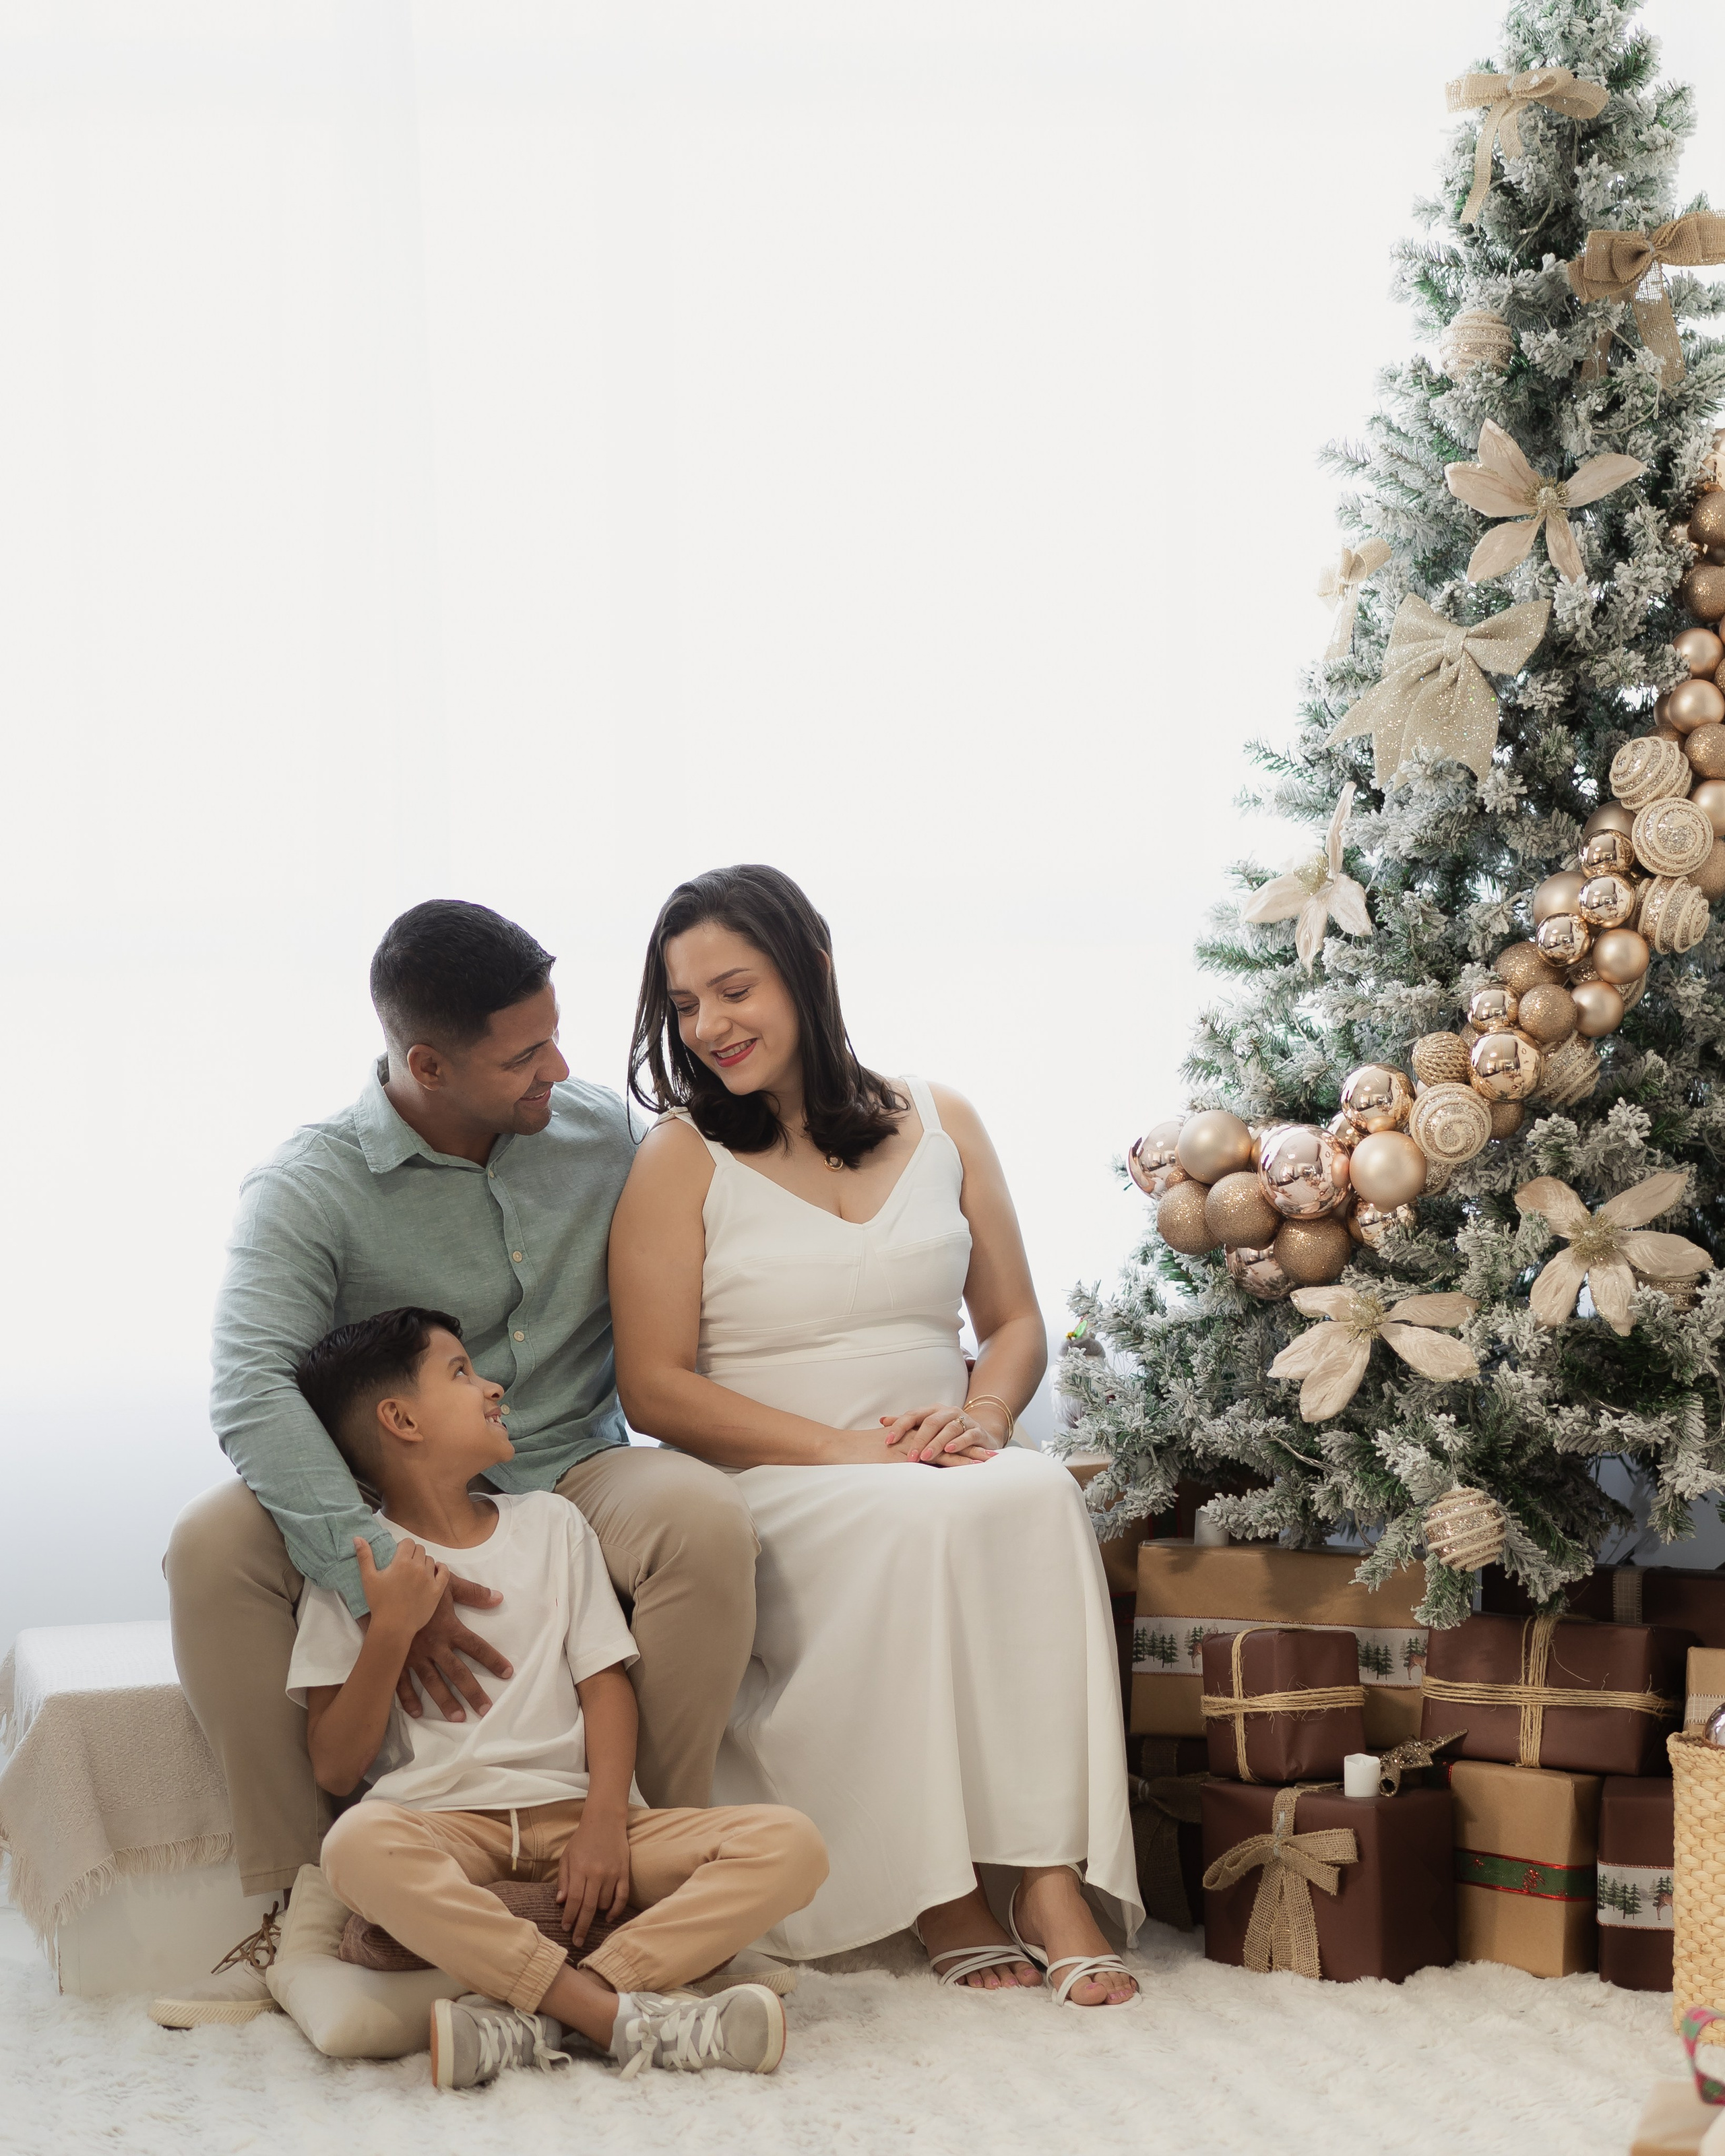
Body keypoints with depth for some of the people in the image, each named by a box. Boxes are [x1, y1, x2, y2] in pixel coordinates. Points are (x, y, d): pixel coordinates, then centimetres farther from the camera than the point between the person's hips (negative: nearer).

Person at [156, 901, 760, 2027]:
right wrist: (380, 1578, -39)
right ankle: (293, 1904, -22)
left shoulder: (601, 1131, 1)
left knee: (707, 1516, -32)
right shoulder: (309, 1187, -13)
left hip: (572, 1476, 2)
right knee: (215, 1542, -30)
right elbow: (252, 1391, -28)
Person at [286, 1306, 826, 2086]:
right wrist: (390, 1632, -11)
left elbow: (605, 1682, 9)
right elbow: (335, 1769, 2)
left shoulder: (551, 1524, 18)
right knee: (358, 1846, -40)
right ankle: (627, 2017, -40)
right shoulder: (354, 1562, 8)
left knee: (790, 1844, -20)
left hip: (573, 1817, 4)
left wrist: (605, 1824, -8)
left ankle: (528, 2018, -34)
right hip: (443, 1826, -4)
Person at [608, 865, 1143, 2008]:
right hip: (773, 1490, -3)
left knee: (1038, 1495, -32)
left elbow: (1017, 1323, 16)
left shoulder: (940, 1125, 14)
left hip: (949, 1471, 3)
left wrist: (979, 1416, -8)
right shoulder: (681, 1160, 3)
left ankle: (1052, 1871, -36)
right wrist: (841, 1447, -16)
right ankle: (942, 1888, -31)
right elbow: (655, 1388, -4)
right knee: (916, 1524, -36)